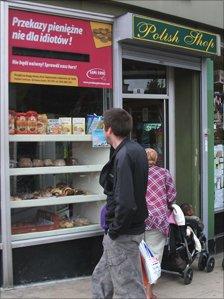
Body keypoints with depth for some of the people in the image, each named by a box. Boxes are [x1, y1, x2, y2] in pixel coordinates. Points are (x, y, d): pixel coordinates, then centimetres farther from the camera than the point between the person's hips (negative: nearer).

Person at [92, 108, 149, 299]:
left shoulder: (124, 156, -22)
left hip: (124, 233, -10)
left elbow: (125, 202, -27)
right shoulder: (136, 149, 8)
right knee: (100, 279, 22)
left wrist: (114, 230, -18)